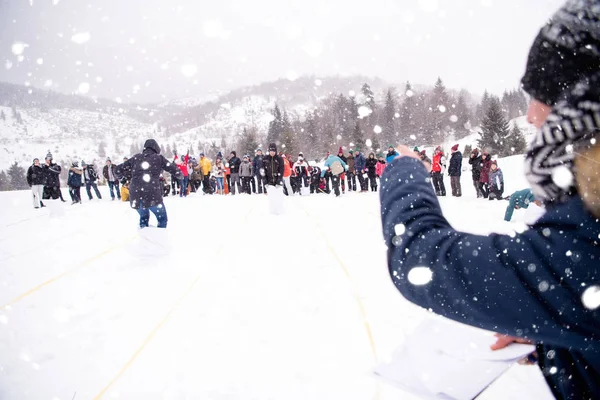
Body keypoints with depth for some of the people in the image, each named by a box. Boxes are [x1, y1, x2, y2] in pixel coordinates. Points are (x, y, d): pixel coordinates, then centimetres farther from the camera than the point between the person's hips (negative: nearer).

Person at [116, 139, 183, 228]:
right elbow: (175, 170, 7)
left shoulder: (135, 158, 15)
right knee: (162, 219, 14)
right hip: (153, 195, -4)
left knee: (143, 217, 28)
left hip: (136, 196, 4)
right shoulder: (158, 158, 7)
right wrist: (180, 176, 28)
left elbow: (119, 169, 19)